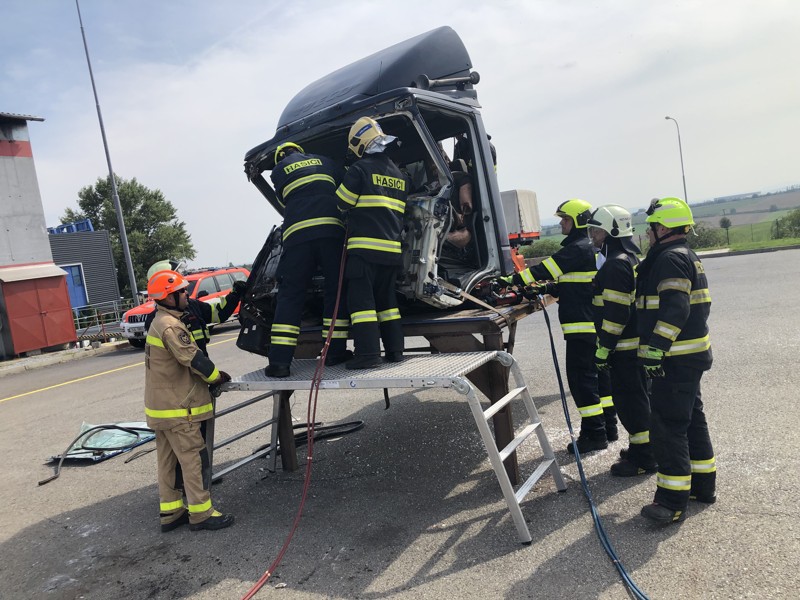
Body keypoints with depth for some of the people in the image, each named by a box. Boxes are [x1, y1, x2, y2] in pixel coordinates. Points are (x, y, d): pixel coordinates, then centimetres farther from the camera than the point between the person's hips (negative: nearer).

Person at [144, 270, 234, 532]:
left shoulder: (159, 323, 13)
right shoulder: (171, 326, -21)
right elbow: (194, 359, -23)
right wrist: (218, 376, -8)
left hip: (161, 406, 10)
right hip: (177, 410, -10)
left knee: (168, 460, 15)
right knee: (193, 459, -2)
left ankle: (171, 511, 25)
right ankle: (201, 513, 7)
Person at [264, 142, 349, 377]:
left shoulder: (277, 171, 21)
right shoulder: (325, 161, 24)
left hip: (297, 232, 0)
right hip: (331, 228, 1)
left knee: (290, 295, 1)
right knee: (336, 289, 9)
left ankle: (279, 360, -5)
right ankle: (335, 351, 8)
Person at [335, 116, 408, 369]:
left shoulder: (360, 169, -6)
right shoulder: (399, 175, 15)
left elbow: (341, 203, -2)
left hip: (364, 246, -7)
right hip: (392, 248, 7)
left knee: (361, 299, -5)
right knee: (387, 299, 14)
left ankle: (368, 353, -10)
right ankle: (394, 350, 14)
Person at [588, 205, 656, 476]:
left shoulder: (616, 265, -19)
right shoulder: (633, 257, 15)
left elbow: (615, 312, -24)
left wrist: (603, 349, -19)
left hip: (624, 347, -10)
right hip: (638, 342, 10)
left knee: (629, 400, -1)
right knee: (638, 396, 18)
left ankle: (643, 458, 8)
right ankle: (643, 447, 31)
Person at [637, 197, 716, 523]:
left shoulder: (671, 258, -15)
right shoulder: (685, 256, 19)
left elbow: (674, 310, -26)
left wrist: (655, 349, -27)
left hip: (674, 358, -11)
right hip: (688, 355, 11)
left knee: (667, 425, -8)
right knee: (692, 417, 19)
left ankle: (673, 500, -4)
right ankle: (703, 484, 31)